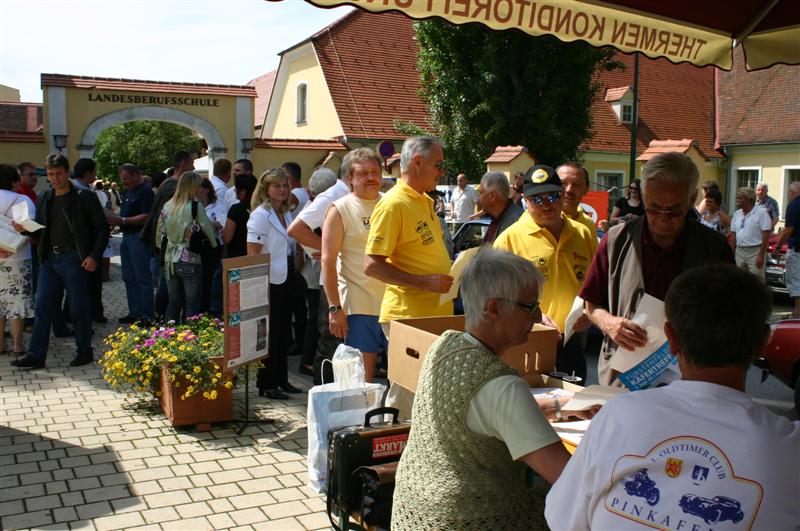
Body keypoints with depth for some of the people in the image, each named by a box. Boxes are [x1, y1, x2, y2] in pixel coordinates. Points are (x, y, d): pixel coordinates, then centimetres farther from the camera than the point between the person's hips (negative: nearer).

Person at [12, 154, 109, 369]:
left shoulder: (85, 198, -3)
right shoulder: (44, 199, 13)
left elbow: (102, 228, -3)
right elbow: (39, 230, 19)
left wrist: (94, 256, -12)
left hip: (74, 259, -5)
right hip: (49, 258, 5)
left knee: (78, 308, 3)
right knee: (43, 307, 4)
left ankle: (85, 351, 17)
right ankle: (36, 356, 9)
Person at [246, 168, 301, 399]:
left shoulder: (286, 214, 13)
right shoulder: (260, 215, -11)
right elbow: (253, 253, -15)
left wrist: (292, 275, 13)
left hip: (285, 280, 8)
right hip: (268, 282, -8)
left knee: (284, 332, 13)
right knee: (269, 334, -1)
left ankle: (281, 379, 24)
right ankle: (266, 385, 9)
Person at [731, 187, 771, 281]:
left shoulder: (761, 212, -7)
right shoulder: (737, 214, 12)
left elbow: (766, 235, -11)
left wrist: (761, 255, -17)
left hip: (755, 252, -6)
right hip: (739, 251, 6)